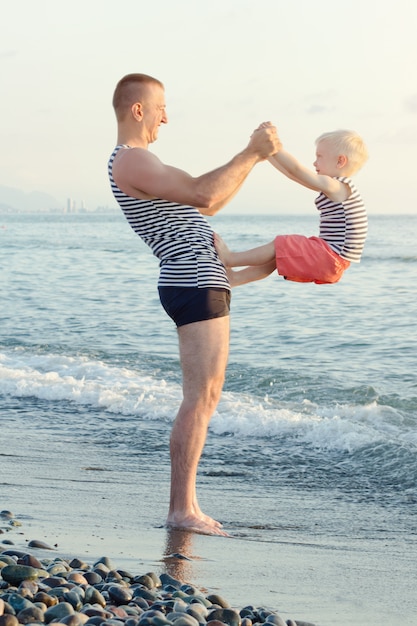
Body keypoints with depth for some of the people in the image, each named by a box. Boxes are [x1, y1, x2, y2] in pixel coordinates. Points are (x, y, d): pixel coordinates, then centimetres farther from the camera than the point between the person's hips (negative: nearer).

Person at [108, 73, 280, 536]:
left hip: (200, 284, 11)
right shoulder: (131, 160, -12)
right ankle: (181, 509, -8)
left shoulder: (139, 162, 23)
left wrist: (253, 157, 21)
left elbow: (203, 206, 25)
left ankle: (186, 505, 14)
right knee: (199, 399, -11)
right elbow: (203, 193, -23)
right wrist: (251, 153, -13)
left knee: (205, 398, 11)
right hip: (195, 285, -11)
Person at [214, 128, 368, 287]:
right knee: (279, 255, 13)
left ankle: (230, 259, 3)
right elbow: (294, 174, 15)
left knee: (279, 246, -6)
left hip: (332, 258, -10)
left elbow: (297, 170, -22)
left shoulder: (336, 186, -16)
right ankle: (235, 278, 11)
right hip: (330, 260, 10)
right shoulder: (337, 187, 14)